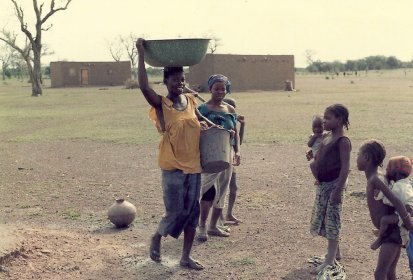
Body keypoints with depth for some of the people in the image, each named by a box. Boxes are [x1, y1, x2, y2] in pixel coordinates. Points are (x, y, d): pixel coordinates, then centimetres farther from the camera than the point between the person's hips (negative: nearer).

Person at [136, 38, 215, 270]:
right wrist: (142, 55, -25)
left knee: (192, 212, 9)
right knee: (176, 212, -2)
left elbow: (200, 117, 27)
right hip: (173, 167, -6)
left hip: (194, 165, 6)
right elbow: (144, 87, -28)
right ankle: (157, 238, 30)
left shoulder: (190, 101, 6)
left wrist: (212, 125, 9)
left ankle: (186, 257, 21)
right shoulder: (161, 104, -11)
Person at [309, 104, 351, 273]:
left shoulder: (343, 141, -15)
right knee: (322, 218, 15)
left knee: (332, 219, -4)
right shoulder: (327, 138, 11)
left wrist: (338, 190, -22)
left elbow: (345, 167, -20)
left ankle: (330, 261, 3)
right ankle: (335, 252, 30)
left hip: (334, 184, -9)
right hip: (323, 184, 9)